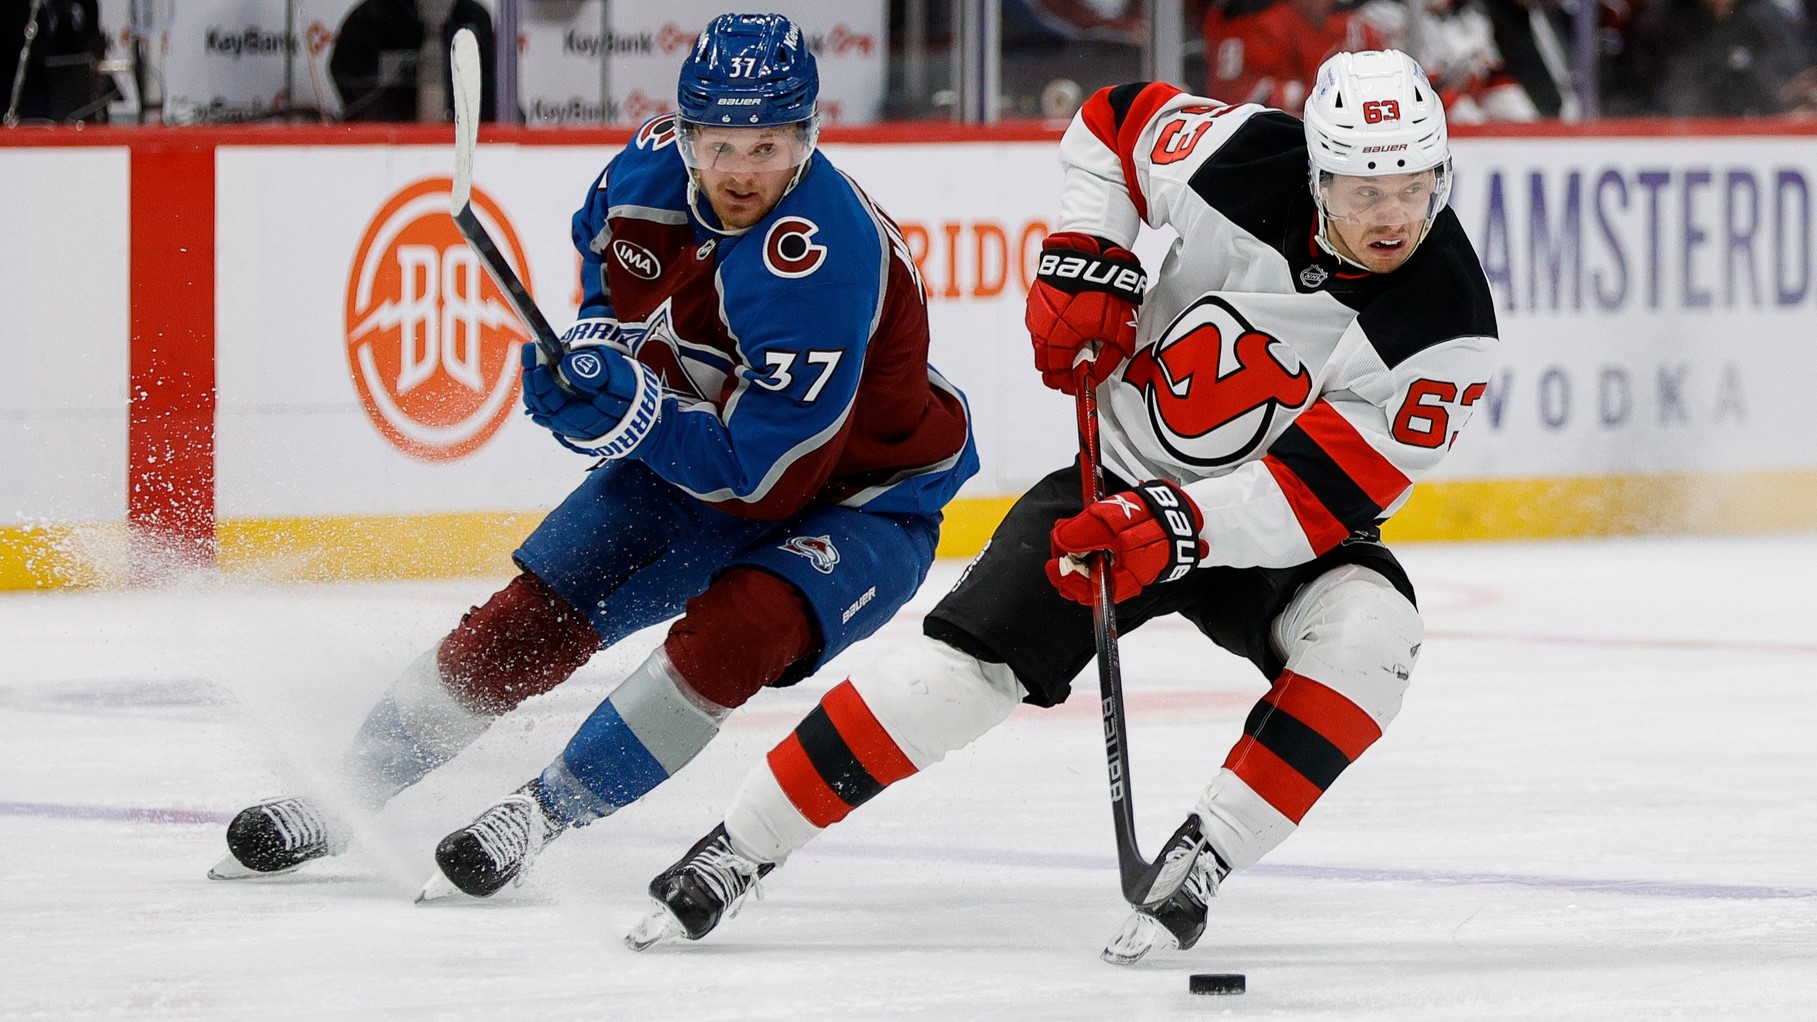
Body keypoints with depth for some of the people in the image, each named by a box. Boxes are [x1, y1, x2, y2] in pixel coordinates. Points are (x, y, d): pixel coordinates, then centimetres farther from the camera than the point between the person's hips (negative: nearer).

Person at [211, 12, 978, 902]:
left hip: (858, 501, -6)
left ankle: (544, 812, -21)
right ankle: (348, 792, 14)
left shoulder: (823, 258, -36)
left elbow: (766, 479, -34)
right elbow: (609, 268, 14)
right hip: (692, 453, 6)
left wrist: (632, 413, -41)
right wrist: (602, 343, -3)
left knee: (737, 627, -32)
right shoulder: (648, 173, -15)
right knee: (533, 620, -1)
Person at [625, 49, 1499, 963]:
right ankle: (737, 849, -4)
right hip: (1128, 476, 1)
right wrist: (1086, 260, -11)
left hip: (1280, 536, -1)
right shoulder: (1240, 162, -21)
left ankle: (1198, 860, -21)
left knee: (1366, 635, -32)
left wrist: (1179, 526, -38)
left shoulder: (1444, 331, -25)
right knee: (965, 663, -15)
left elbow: (1321, 495, -27)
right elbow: (1114, 121, 1)